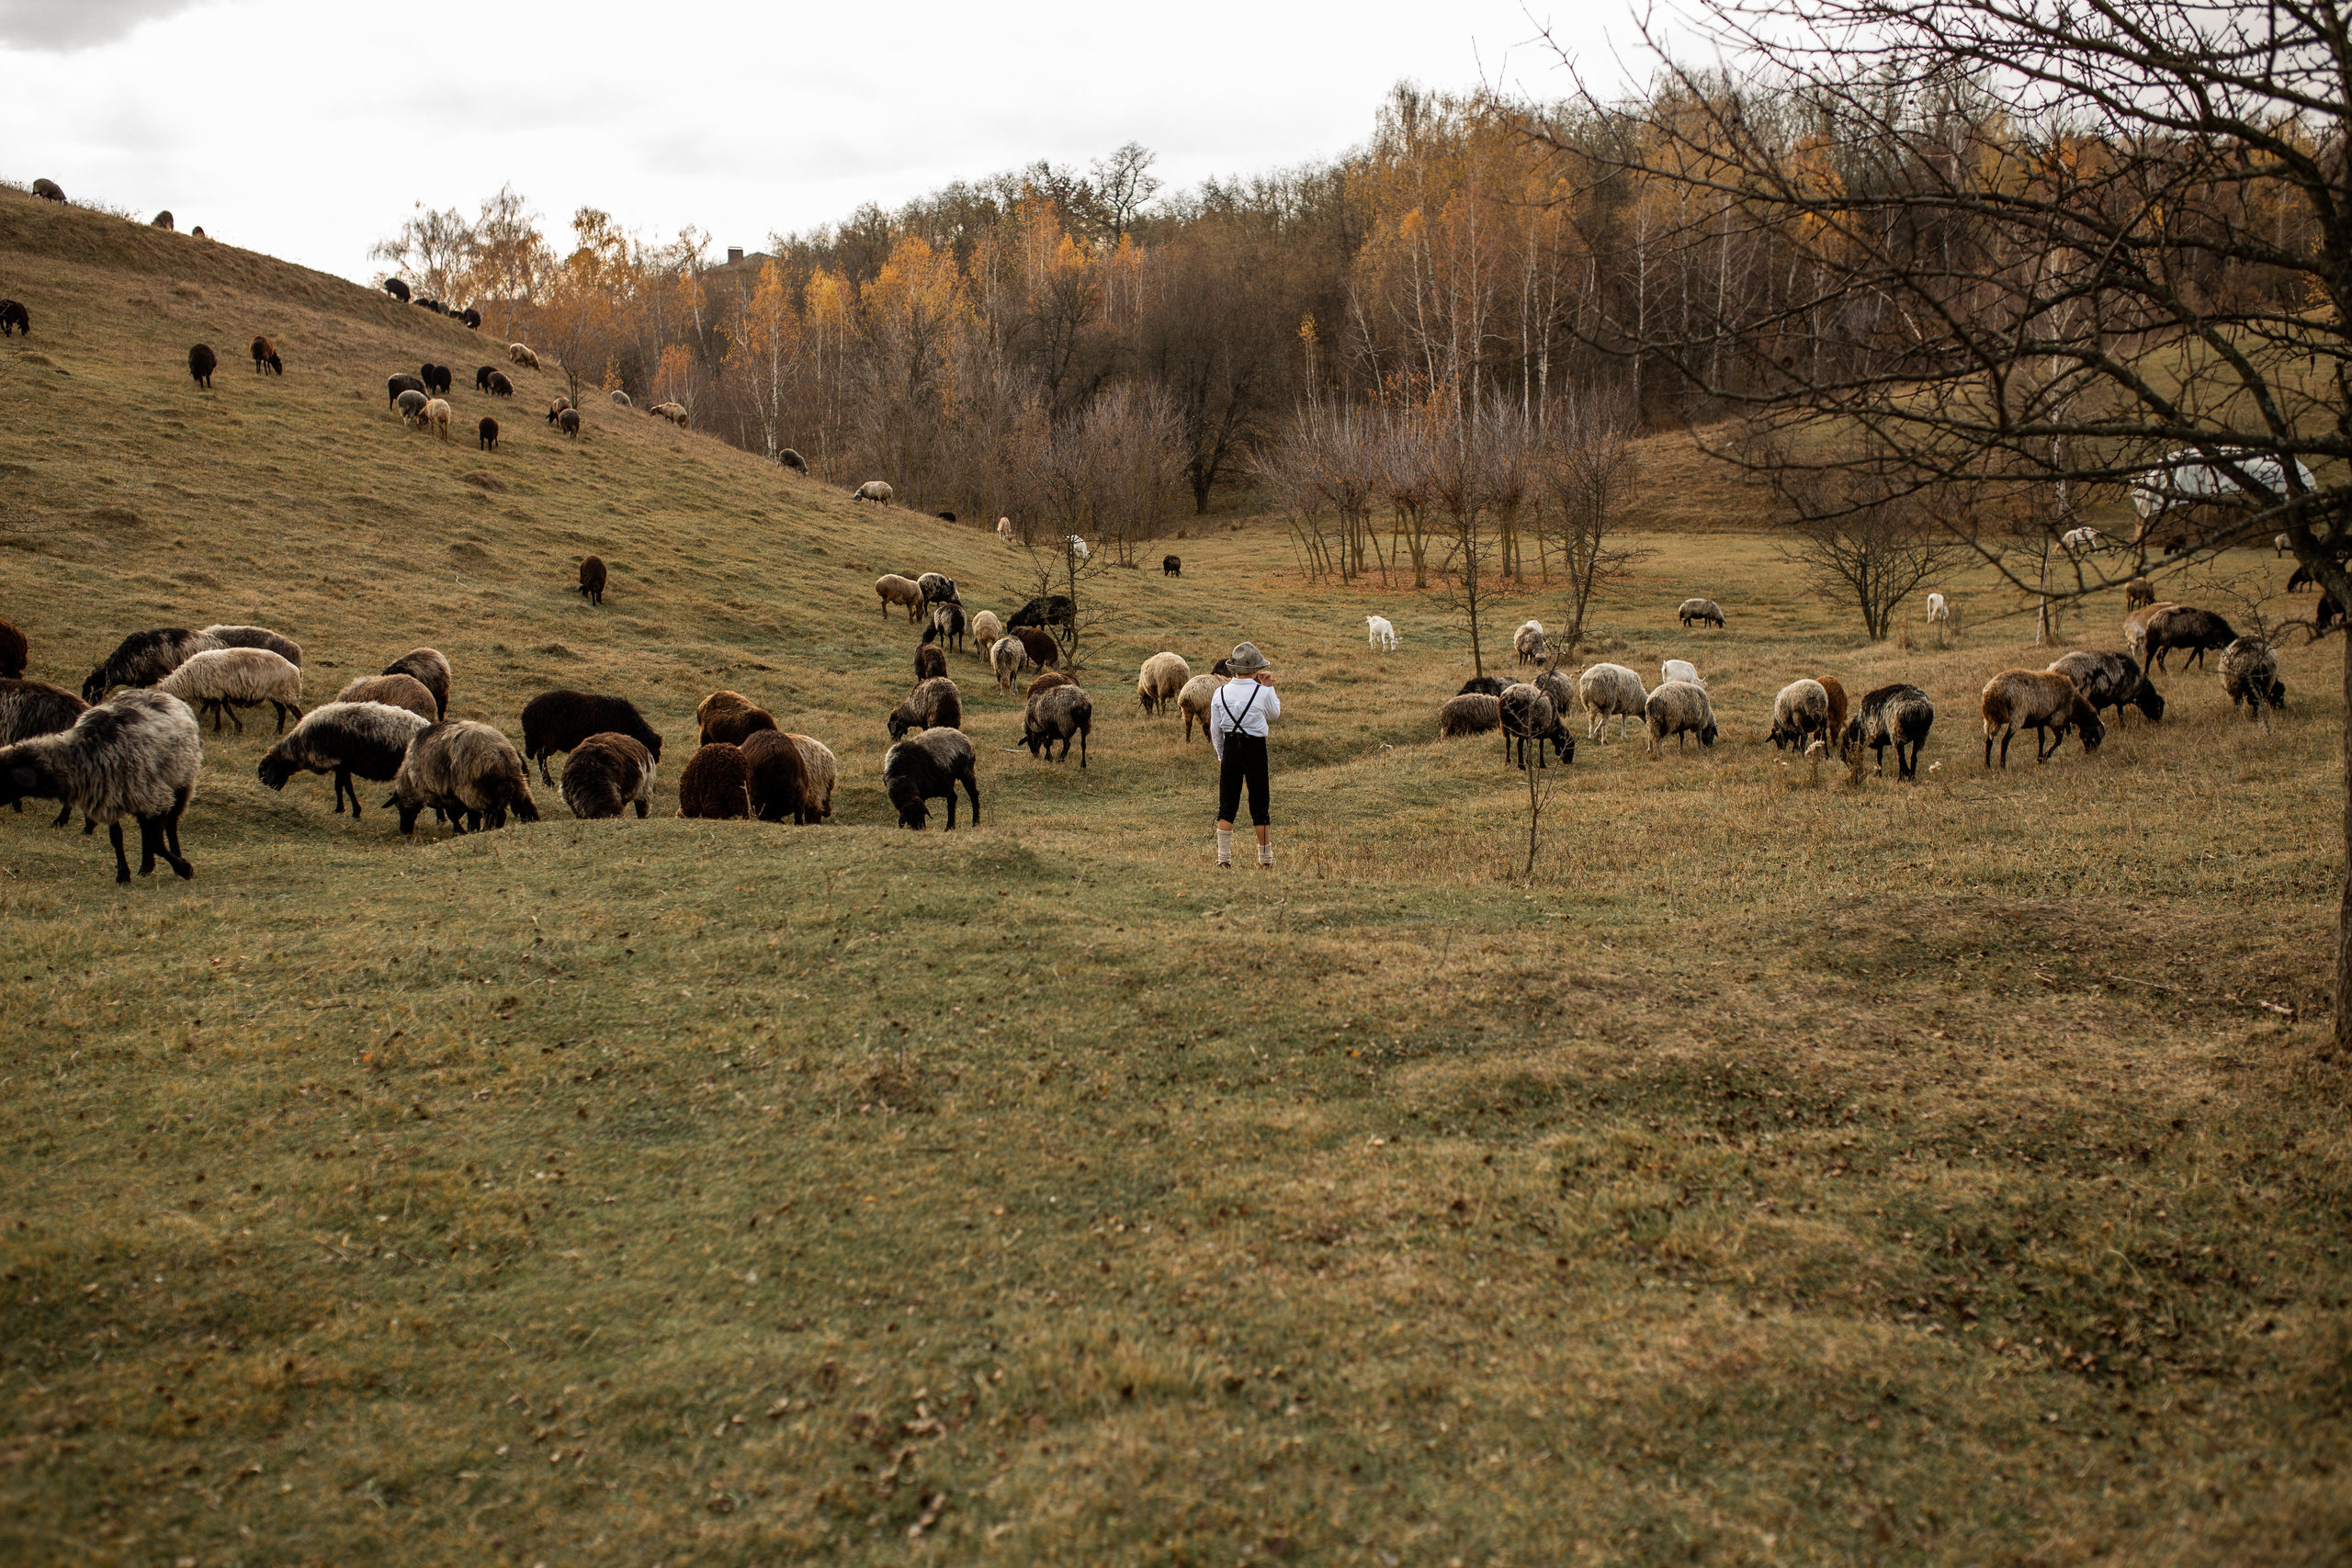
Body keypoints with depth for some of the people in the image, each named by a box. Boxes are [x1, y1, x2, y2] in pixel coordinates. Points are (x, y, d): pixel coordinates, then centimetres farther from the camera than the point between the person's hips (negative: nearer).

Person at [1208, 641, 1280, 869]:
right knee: (1259, 804, 7)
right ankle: (1265, 859, 13)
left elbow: (1215, 730, 6)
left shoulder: (1220, 693, -1)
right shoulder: (1262, 692, -10)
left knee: (1227, 805, 8)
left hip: (1230, 748, 2)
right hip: (1255, 748, -2)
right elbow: (1274, 715, 11)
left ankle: (1223, 859, 5)